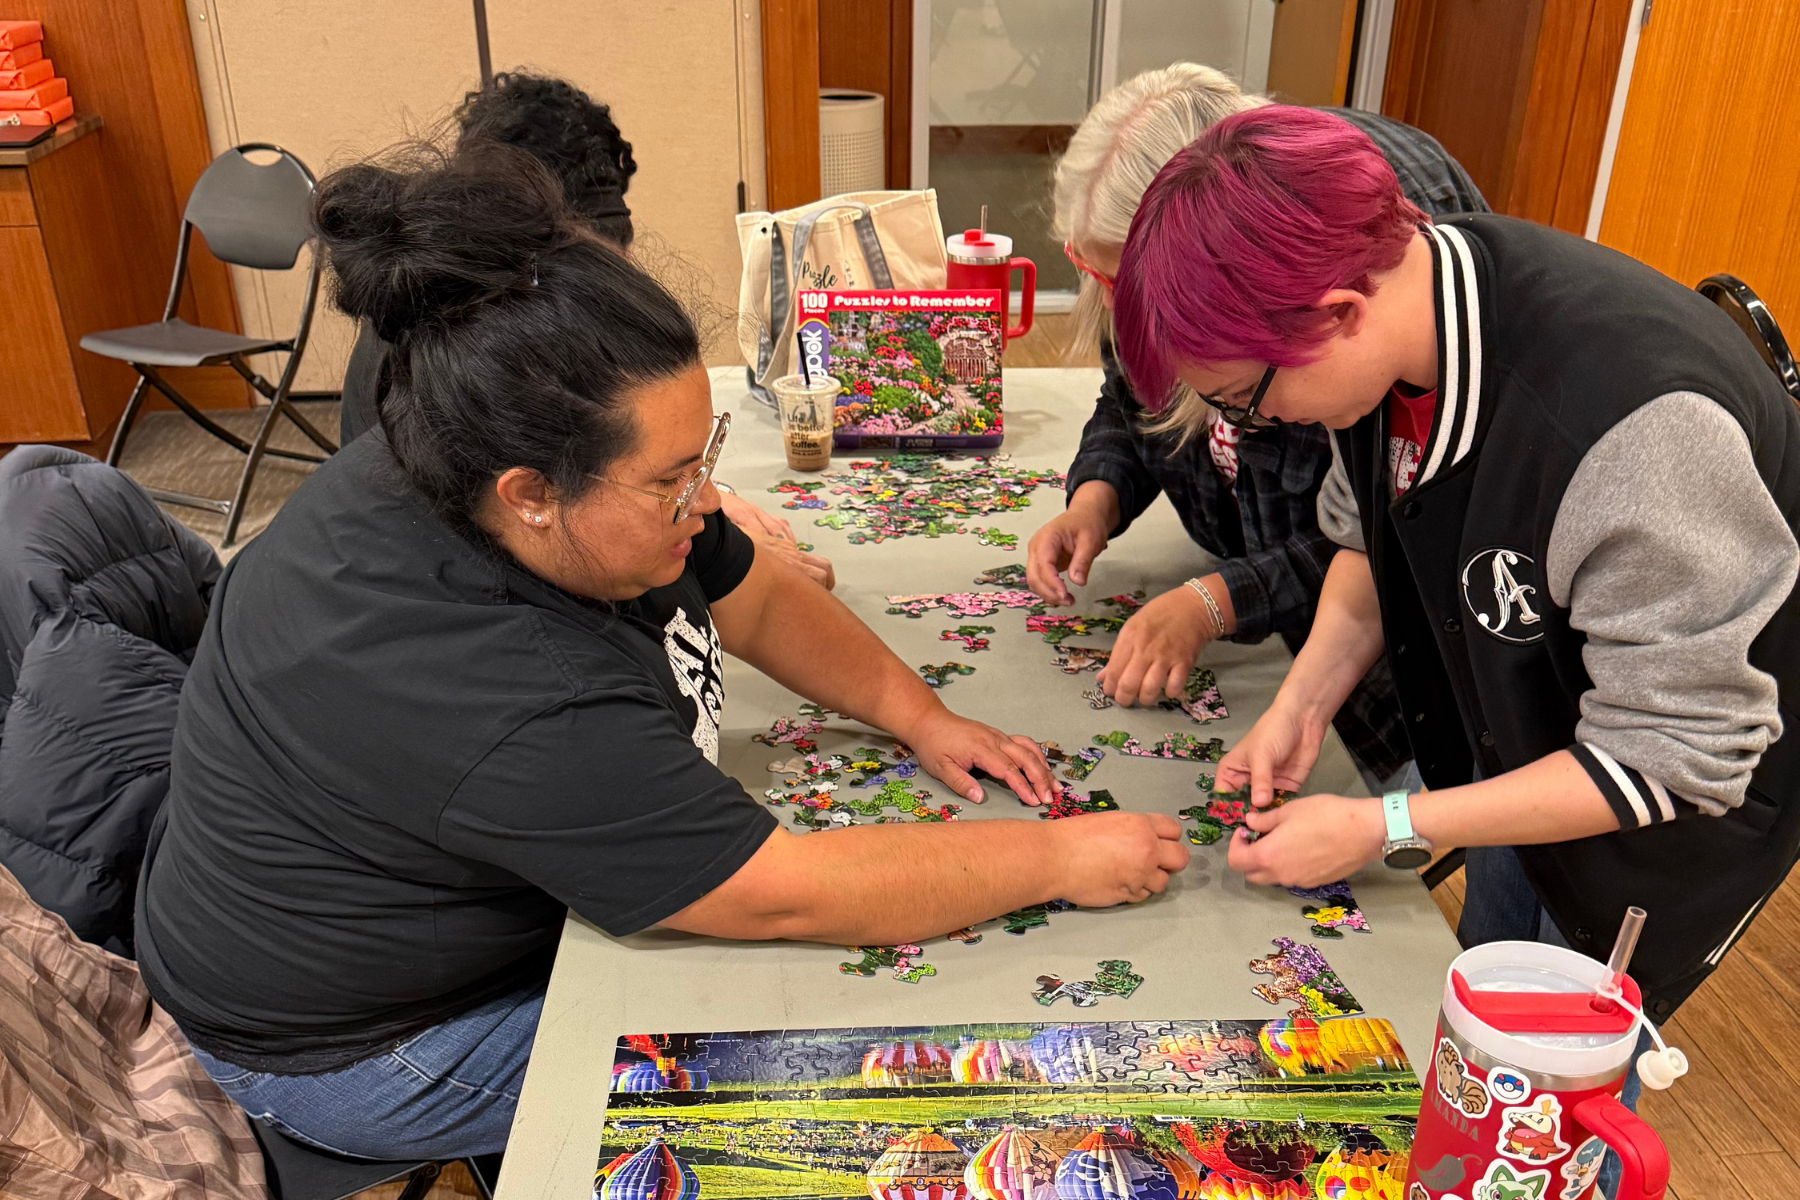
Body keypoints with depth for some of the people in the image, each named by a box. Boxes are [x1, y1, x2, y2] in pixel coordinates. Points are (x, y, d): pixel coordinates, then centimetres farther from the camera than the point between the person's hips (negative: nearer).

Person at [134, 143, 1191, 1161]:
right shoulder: (503, 702, -41)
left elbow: (757, 597, -2)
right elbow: (785, 896, -35)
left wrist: (919, 714, -11)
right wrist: (1059, 859, -27)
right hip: (351, 1045, -7)